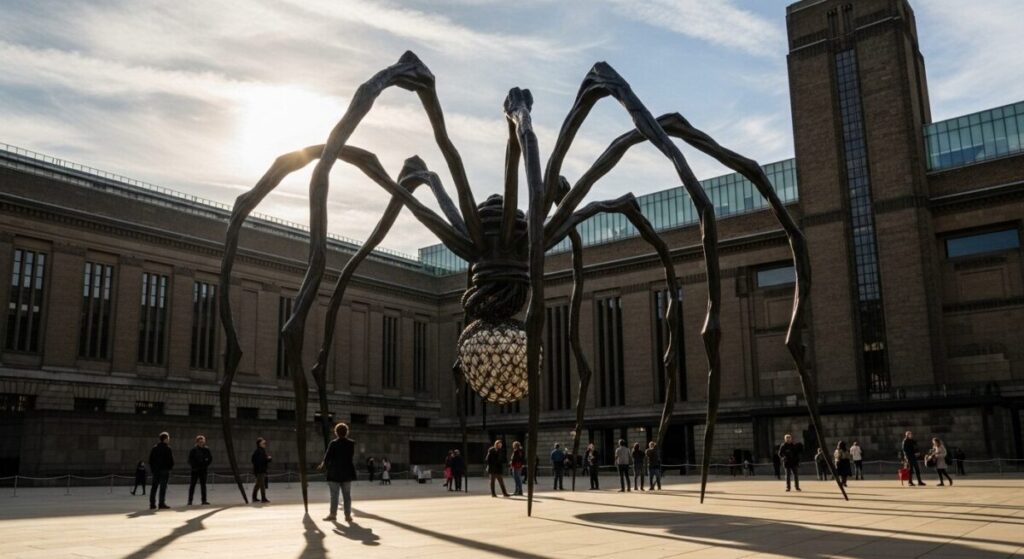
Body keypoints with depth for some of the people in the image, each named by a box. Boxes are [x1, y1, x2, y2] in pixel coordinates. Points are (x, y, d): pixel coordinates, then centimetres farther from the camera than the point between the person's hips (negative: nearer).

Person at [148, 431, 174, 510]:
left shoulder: (155, 447, 10)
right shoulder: (167, 448, -10)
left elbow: (150, 459, 12)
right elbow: (171, 459, -10)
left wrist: (152, 468, 17)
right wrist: (171, 467, 5)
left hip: (155, 470, 6)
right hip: (164, 470, -6)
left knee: (154, 487, 9)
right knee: (163, 487, -4)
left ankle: (152, 504, 9)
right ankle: (162, 503, -6)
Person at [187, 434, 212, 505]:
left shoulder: (206, 450, 2)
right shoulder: (193, 450, -6)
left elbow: (210, 458, 12)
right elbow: (190, 460, -3)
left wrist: (206, 464, 1)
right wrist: (193, 466, -10)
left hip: (203, 470, 3)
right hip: (195, 470, -3)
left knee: (203, 485, 5)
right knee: (192, 485, 0)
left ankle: (204, 500, 8)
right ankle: (190, 500, 5)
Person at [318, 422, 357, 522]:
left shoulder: (333, 443, -11)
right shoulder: (351, 443, -1)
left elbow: (328, 456, -9)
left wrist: (323, 466, 9)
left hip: (334, 472, -3)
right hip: (347, 472, 3)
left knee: (334, 494, 4)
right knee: (347, 494, 7)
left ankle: (333, 514, 4)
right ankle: (348, 515, 6)